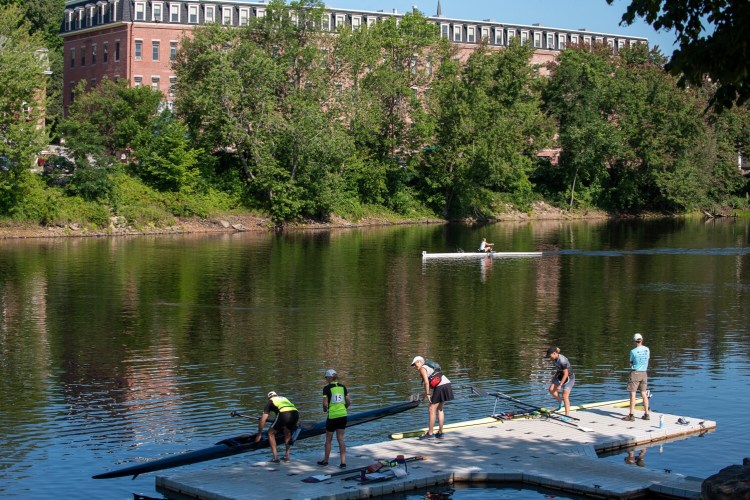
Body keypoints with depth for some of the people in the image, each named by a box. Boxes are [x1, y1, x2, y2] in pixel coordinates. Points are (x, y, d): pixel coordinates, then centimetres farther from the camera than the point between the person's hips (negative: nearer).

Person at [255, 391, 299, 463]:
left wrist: (259, 434, 30)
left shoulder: (270, 401, 26)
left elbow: (263, 420, 21)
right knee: (288, 433, 32)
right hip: (296, 413, 5)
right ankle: (287, 456, 29)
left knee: (271, 433, 16)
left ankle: (275, 457, 8)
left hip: (284, 414, -5)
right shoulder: (284, 398, 38)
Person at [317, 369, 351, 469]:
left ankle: (325, 460, 26)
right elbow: (348, 402, 5)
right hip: (343, 415, 4)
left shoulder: (327, 388, -10)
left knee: (328, 440, 12)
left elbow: (325, 403, -14)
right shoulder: (342, 387, 4)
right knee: (341, 439, 7)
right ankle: (343, 462, 0)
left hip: (332, 416, -4)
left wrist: (325, 409, 6)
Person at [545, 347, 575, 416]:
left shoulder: (562, 360, -28)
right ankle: (560, 402, 15)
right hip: (561, 376, 8)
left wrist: (560, 385, -25)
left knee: (565, 396, -10)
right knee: (551, 389, -7)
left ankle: (567, 415, -2)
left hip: (569, 377, -8)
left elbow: (566, 374, -26)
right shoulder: (556, 359, -1)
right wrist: (555, 377, 6)